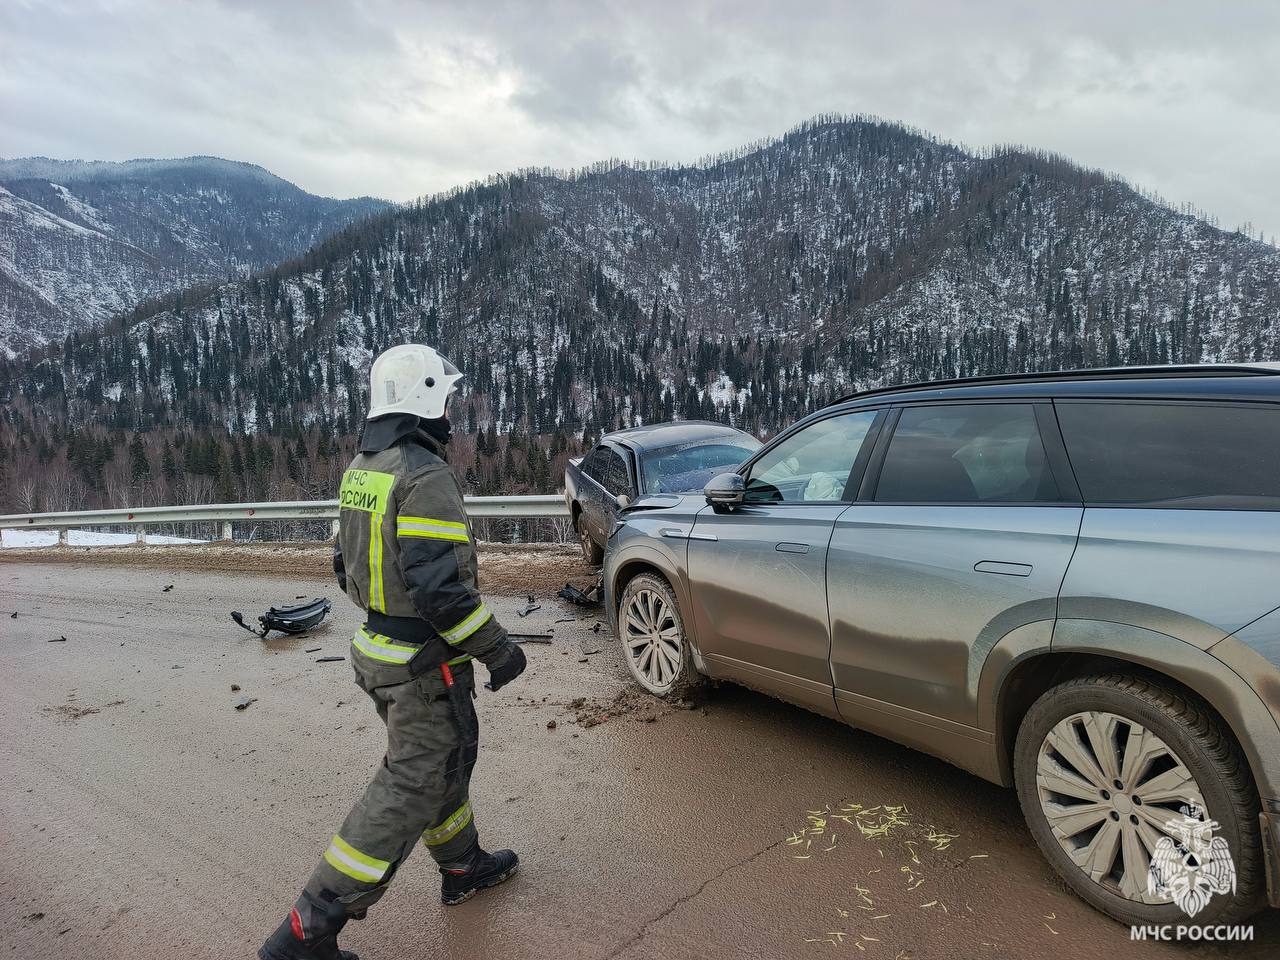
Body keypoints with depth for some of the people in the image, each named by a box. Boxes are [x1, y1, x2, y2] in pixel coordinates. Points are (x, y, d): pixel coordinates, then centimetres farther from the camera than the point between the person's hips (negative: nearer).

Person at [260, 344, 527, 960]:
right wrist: (496, 648, -18)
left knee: (442, 760, 24)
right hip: (425, 664, -9)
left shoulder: (361, 468, 6)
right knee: (411, 788, 2)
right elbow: (437, 584, -28)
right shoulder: (425, 475, -22)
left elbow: (347, 564, 13)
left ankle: (463, 868, 42)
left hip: (379, 649, 9)